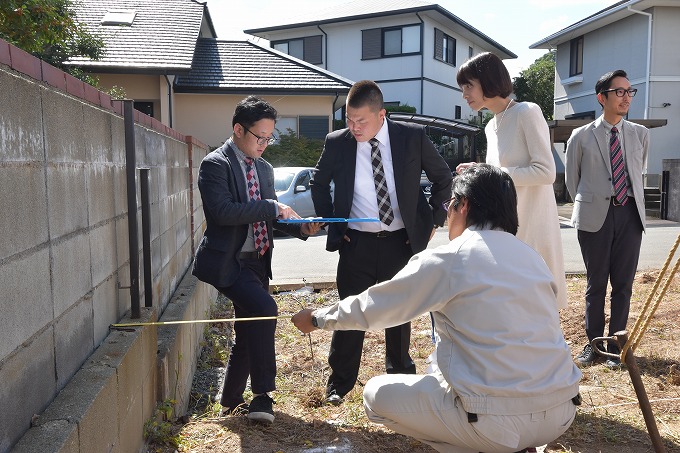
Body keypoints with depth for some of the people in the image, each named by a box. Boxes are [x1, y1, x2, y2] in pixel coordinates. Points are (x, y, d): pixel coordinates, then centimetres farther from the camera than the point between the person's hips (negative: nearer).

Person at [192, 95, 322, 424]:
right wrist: (272, 207, -22)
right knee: (264, 310, -25)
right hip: (227, 261, -8)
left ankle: (231, 401, 29)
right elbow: (223, 211, -24)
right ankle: (262, 394, -11)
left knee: (248, 332, 12)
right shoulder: (215, 164, -10)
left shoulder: (264, 169, 14)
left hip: (256, 262, 8)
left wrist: (300, 227, -1)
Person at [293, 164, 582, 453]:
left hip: (499, 420, -7)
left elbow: (370, 307, 2)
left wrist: (317, 318, 21)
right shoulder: (532, 257, 10)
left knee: (376, 394, 11)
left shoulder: (446, 260, -8)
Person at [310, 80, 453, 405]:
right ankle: (339, 384, 22)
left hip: (401, 241, 0)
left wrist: (434, 220, 2)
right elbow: (318, 184, 12)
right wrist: (330, 222, 4)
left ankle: (400, 375, 36)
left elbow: (443, 177, 6)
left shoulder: (413, 137, -7)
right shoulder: (337, 143, -5)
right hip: (356, 243, 0)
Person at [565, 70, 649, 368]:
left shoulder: (640, 134, 8)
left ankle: (615, 345, 16)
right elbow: (572, 179, 9)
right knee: (596, 284, 6)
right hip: (595, 217, -2)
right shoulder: (581, 137, 0)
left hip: (630, 214, 2)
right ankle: (593, 343, 18)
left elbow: (638, 172, 20)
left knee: (623, 284, 5)